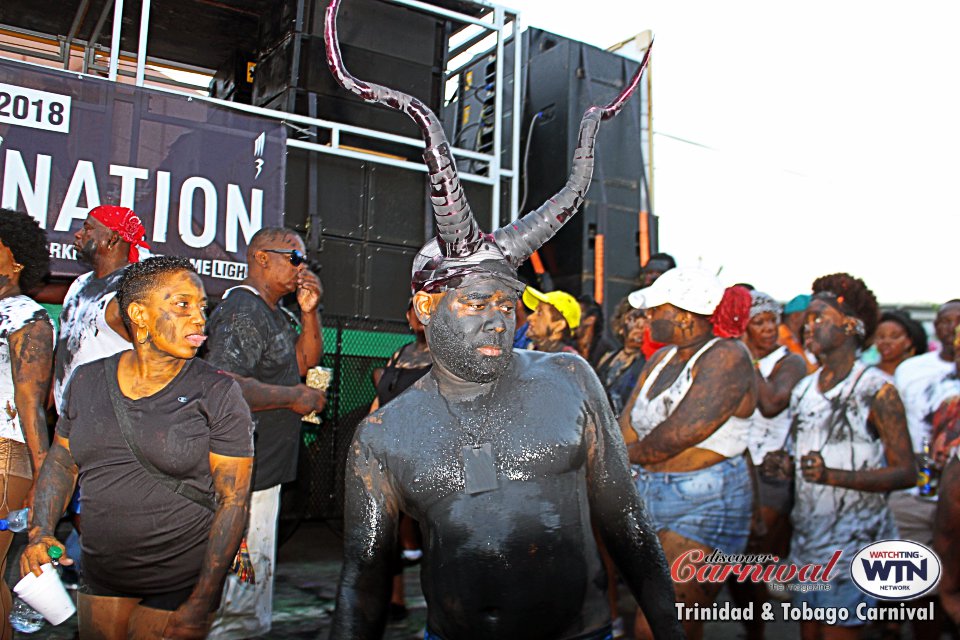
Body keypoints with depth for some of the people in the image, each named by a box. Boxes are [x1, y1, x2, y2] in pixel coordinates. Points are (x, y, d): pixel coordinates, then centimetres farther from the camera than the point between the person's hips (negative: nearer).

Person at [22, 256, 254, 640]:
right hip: (100, 577, 4)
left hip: (180, 583, -4)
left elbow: (233, 499, -13)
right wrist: (40, 534, -3)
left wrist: (201, 604, -15)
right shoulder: (87, 381, 1)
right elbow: (60, 463, 13)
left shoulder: (218, 394, -13)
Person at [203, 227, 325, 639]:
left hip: (264, 468, 11)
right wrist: (295, 397, -18)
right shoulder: (242, 311, -17)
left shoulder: (276, 314, 16)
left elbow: (306, 362, 19)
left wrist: (309, 312, 4)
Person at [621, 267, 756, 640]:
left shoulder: (726, 357, -13)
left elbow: (681, 432, -21)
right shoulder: (662, 358, 11)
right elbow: (627, 424, 9)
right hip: (649, 497, 7)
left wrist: (631, 453, -4)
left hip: (705, 504, -7)